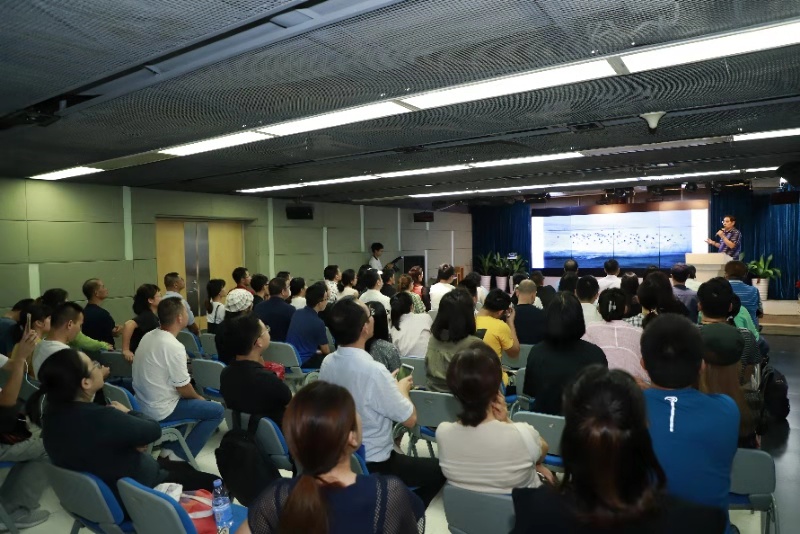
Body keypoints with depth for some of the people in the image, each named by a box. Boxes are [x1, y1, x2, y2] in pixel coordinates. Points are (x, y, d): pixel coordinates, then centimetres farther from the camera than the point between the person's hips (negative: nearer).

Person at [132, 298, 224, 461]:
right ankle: (179, 457, 1)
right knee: (217, 411, -1)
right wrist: (199, 397, 2)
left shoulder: (148, 336, 1)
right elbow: (183, 389, -21)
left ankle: (169, 448, 26)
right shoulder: (174, 346, -25)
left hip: (143, 403, 9)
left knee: (189, 399, 31)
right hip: (160, 409, -9)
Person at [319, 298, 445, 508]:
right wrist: (402, 388, -1)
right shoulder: (374, 371, -29)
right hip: (374, 465, -7)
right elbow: (410, 419, -17)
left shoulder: (328, 363, -8)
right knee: (439, 468, 12)